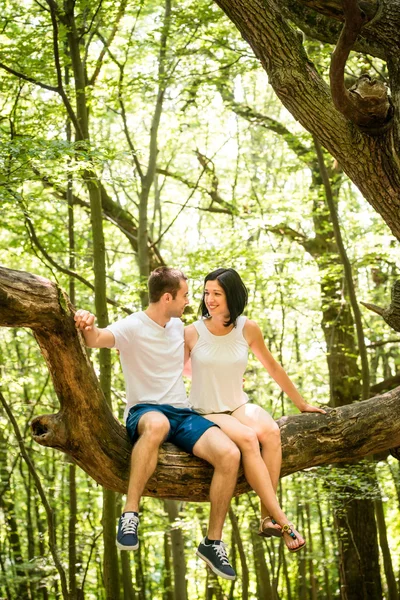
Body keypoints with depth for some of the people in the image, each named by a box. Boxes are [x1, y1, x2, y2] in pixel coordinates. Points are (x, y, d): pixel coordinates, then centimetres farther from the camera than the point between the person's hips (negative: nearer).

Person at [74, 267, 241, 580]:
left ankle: (213, 542, -7)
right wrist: (88, 327, -51)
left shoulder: (179, 327, 14)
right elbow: (97, 339, -29)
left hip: (183, 413, 6)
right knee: (157, 424, -45)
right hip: (144, 412, -6)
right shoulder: (132, 327, -7)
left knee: (230, 454, -22)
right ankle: (130, 515, -34)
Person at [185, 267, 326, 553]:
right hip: (205, 413, -3)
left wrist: (301, 403, 16)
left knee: (270, 432, -31)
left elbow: (272, 367, 11)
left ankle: (267, 518, -30)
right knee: (248, 438, -33)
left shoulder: (247, 328, 0)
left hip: (240, 406, 3)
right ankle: (282, 521, -34)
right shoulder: (192, 333, -6)